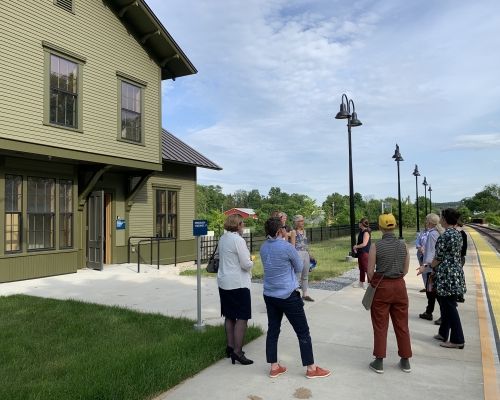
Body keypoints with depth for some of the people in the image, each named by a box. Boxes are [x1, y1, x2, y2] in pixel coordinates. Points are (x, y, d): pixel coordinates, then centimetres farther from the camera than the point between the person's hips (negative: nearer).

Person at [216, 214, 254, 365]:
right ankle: (237, 351, -2)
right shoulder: (238, 240, -18)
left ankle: (230, 347, 24)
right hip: (238, 283, -9)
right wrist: (251, 262, 4)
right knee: (242, 317, -2)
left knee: (229, 316, 15)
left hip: (224, 282, 9)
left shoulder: (222, 239, 7)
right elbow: (246, 264, -19)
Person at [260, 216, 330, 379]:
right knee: (303, 332, 6)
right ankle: (311, 368, 16)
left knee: (273, 330, 13)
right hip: (288, 295, -7)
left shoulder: (263, 248, 1)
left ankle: (274, 367, 21)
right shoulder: (287, 247, -18)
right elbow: (299, 267, -4)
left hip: (269, 295, 7)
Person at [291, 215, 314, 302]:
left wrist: (309, 254, 18)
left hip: (306, 254, 8)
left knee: (305, 276, 12)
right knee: (297, 276, -7)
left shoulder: (304, 231, 15)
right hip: (298, 254, -7)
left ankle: (305, 295, 20)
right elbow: (293, 245, -8)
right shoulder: (294, 232, -5)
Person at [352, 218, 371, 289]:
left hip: (365, 253, -10)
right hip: (360, 252, 10)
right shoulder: (362, 232, 11)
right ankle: (361, 282, 27)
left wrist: (356, 247, -12)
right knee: (361, 268, 17)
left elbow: (364, 244, -23)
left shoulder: (366, 232, -17)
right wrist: (356, 247, 1)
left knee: (367, 268, -3)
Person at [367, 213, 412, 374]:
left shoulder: (376, 246, -13)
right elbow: (405, 270, 4)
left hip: (381, 286, -3)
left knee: (380, 326, 7)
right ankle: (405, 361, 26)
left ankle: (379, 362, 14)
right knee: (402, 325, 15)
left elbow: (370, 271, -8)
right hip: (399, 286, 3)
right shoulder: (403, 245, -3)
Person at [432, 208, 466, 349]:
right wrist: (433, 263, 19)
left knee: (449, 307, -1)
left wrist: (430, 266, 4)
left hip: (446, 275, -9)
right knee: (446, 305, 18)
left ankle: (457, 340, 6)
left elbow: (438, 258, -15)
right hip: (456, 273, 9)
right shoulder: (458, 234, 9)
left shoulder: (444, 236, -19)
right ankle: (443, 333, 29)